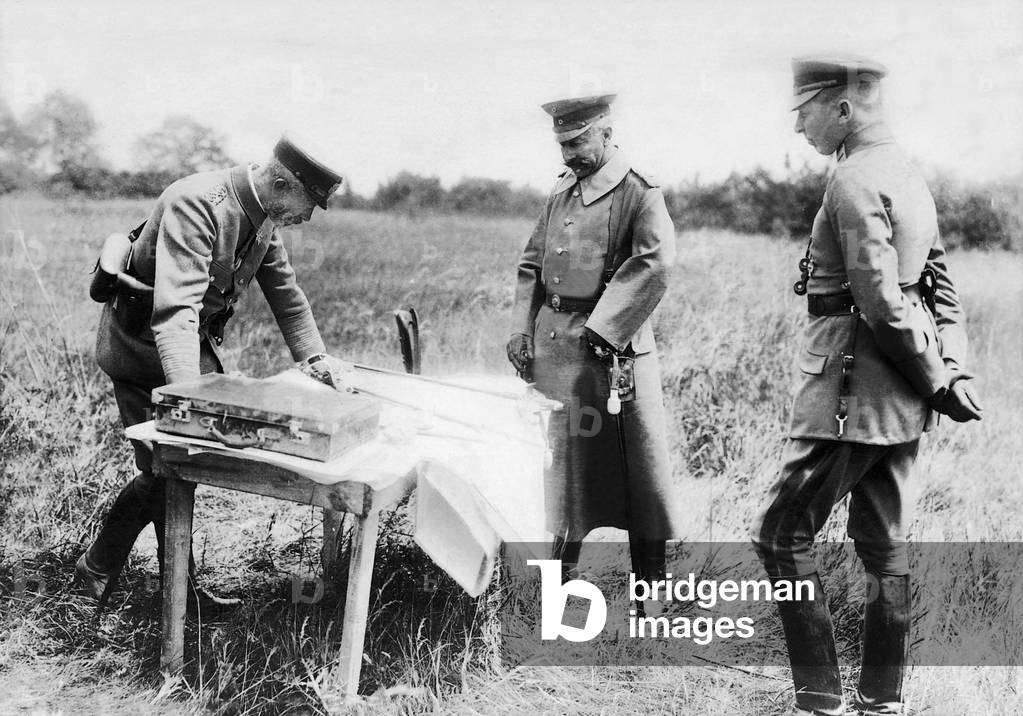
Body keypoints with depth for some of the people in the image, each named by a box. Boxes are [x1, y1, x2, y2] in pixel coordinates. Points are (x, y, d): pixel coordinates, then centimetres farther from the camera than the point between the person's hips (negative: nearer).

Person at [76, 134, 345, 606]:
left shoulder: (264, 217, -2)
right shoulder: (195, 203, -30)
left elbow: (285, 292, 11)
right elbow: (176, 306, -39)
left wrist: (314, 357, 3)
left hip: (192, 340, 8)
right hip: (141, 341, -8)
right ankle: (96, 571, 10)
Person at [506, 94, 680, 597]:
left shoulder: (639, 193, -8)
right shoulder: (561, 191, 14)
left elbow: (655, 262, -23)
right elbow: (532, 263, 19)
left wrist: (603, 329, -24)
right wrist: (521, 329, 7)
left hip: (608, 346, -7)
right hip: (553, 342, 7)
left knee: (635, 461, -1)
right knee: (565, 454, 15)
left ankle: (651, 577, 10)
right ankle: (562, 566, 30)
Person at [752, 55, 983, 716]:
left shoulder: (855, 181, -15)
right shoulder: (909, 174, 15)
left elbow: (880, 302, -21)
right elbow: (943, 288, 16)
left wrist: (935, 382, -13)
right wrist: (955, 371, 11)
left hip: (851, 389, -10)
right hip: (900, 400, 10)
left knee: (784, 537, -1)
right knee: (884, 544, 13)